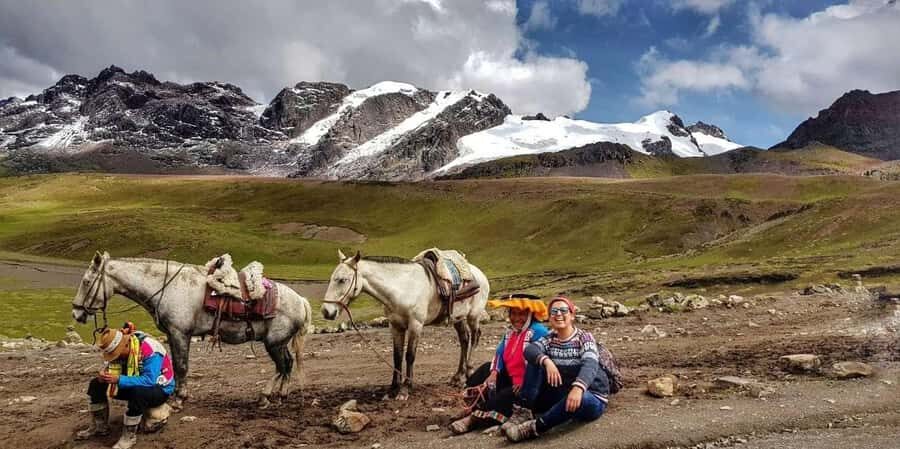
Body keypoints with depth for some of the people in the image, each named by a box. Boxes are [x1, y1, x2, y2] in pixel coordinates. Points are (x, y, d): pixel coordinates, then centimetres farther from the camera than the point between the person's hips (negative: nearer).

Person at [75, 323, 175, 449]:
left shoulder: (150, 350, -33)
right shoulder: (119, 348, -8)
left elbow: (149, 380, -40)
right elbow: (113, 366, 3)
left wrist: (119, 380, -41)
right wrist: (104, 373, -22)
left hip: (160, 389, -8)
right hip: (134, 386, 8)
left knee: (137, 392, -41)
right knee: (96, 385, 0)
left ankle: (129, 435, -21)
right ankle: (100, 426, 16)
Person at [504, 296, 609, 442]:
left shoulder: (584, 337, -9)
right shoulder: (549, 339, 5)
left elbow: (590, 365, -28)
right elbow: (529, 350, -14)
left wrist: (578, 387, -48)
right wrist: (546, 361, -37)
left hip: (592, 399, -4)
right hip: (561, 395, 4)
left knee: (581, 399, -41)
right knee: (536, 361, -9)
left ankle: (534, 427, -31)